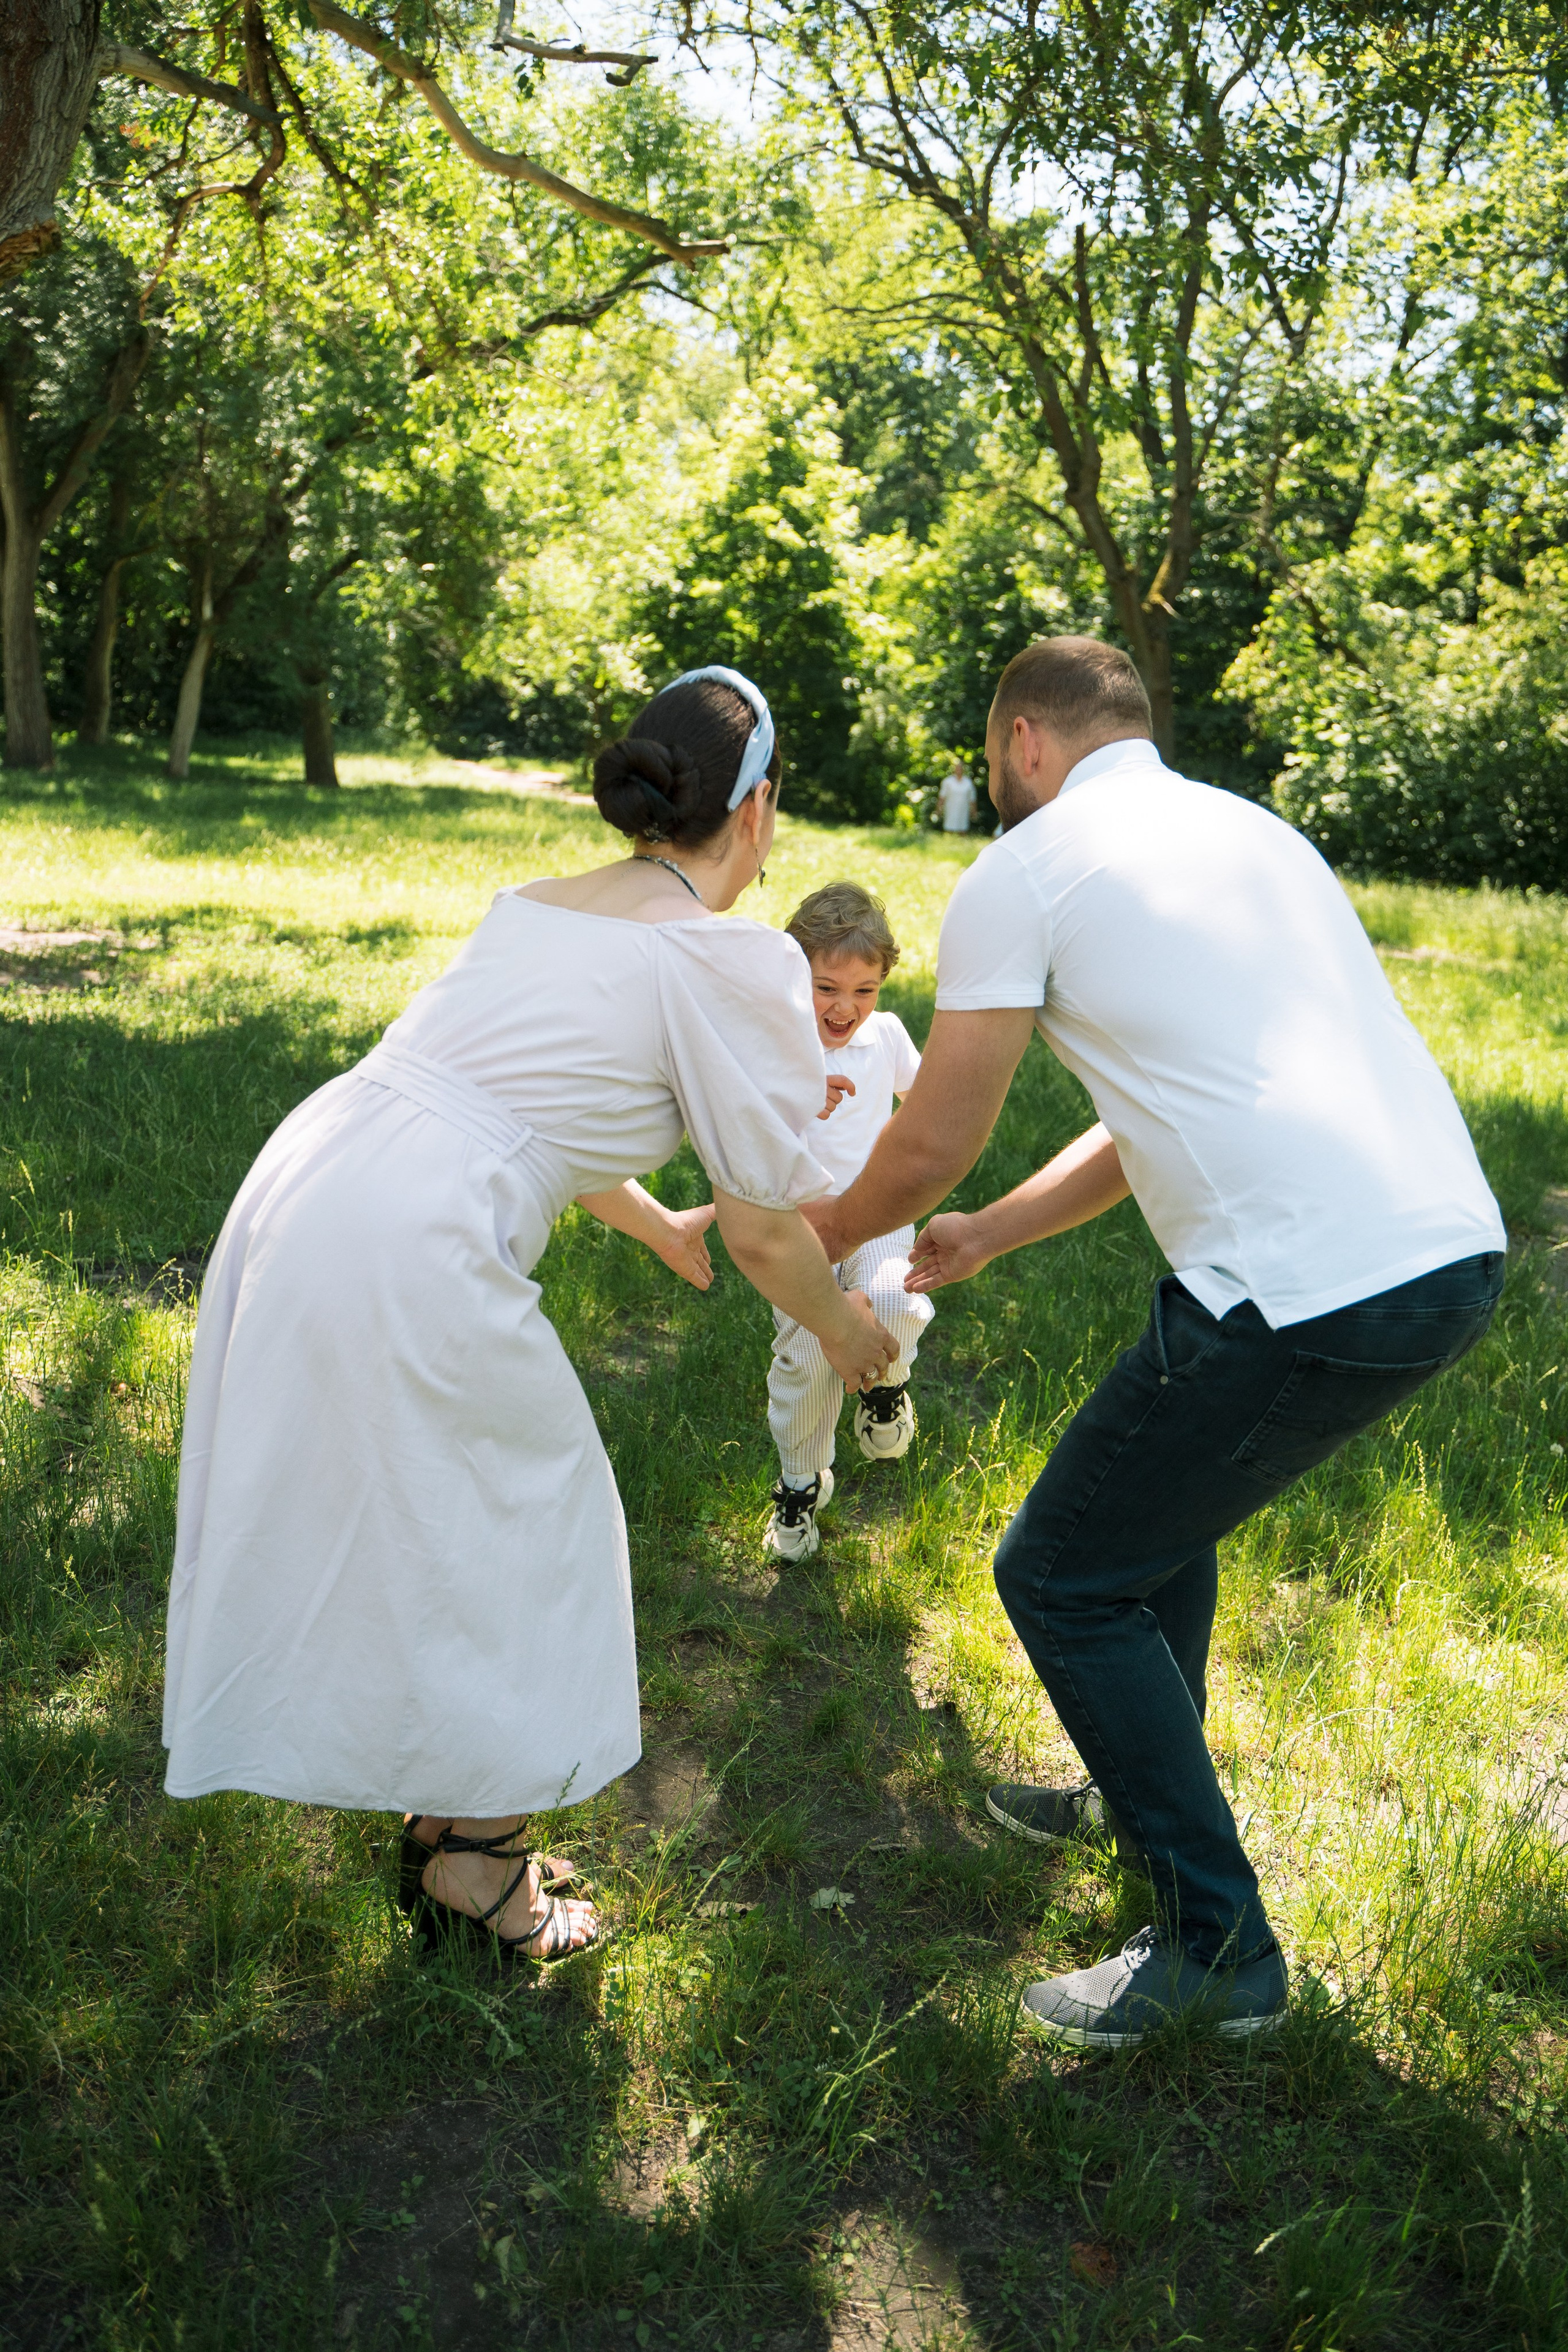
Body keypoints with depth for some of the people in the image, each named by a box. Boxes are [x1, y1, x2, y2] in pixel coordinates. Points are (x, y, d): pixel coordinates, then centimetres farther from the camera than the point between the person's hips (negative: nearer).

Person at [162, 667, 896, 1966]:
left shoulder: (537, 904, 18)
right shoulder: (739, 960, -5)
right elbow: (768, 1232, -2)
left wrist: (659, 1225, 46)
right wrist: (843, 1329, 19)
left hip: (293, 1196, 9)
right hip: (415, 1265, -8)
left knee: (367, 1532, 23)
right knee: (507, 1551, 14)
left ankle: (442, 1816, 44)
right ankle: (478, 1871, 32)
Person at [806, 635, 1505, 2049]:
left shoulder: (1021, 877, -1)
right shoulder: (1250, 830, 23)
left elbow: (929, 1150, 3)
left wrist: (823, 1234, 25)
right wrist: (992, 1236, 34)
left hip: (1311, 1295, -9)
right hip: (1457, 1249, 9)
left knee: (1062, 1579, 9)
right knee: (1162, 1491, 29)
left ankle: (1218, 1943, 21)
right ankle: (1149, 1794, 46)